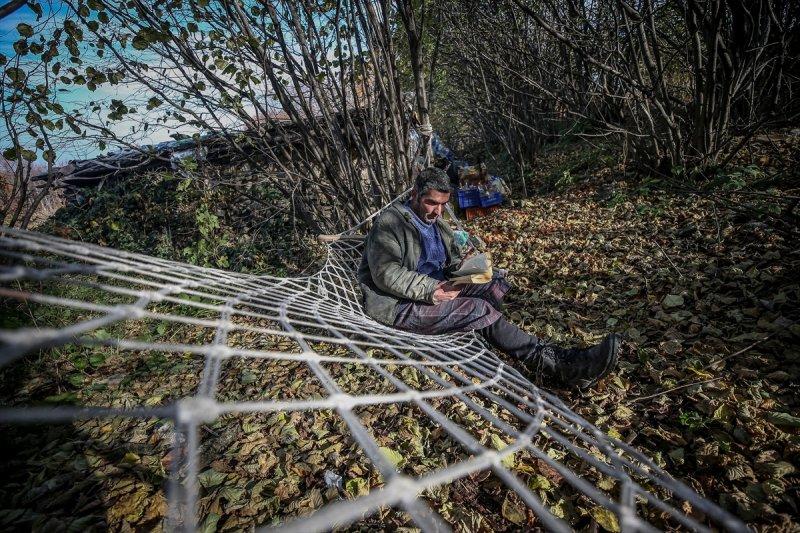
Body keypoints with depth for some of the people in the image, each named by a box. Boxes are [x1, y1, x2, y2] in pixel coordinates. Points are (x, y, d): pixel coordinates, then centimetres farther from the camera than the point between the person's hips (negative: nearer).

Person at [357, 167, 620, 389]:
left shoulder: (437, 223, 19)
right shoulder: (390, 222, -9)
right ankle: (552, 363, -29)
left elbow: (452, 260, 22)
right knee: (480, 309, -27)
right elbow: (386, 274, -20)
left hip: (438, 289, 9)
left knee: (497, 280, -11)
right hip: (400, 305, -9)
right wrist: (432, 290, -27)